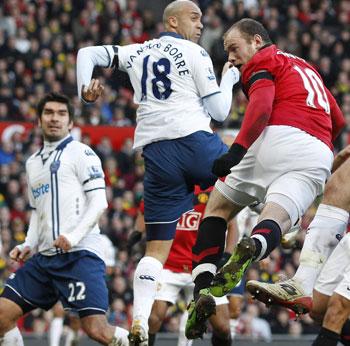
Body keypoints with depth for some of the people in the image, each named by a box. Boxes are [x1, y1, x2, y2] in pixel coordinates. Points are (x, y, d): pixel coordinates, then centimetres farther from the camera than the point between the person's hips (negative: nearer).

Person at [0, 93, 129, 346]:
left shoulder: (80, 153, 0)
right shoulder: (33, 162, 23)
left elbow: (99, 202, -7)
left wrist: (74, 236, -20)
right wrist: (28, 246, 13)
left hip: (80, 254, -7)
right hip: (44, 258, 7)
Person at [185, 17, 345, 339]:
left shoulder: (262, 63, 10)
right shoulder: (306, 67, 34)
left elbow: (261, 107, -10)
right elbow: (338, 121, 36)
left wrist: (237, 149, -19)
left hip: (278, 137, -5)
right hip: (319, 154, 5)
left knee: (217, 209, 11)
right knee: (273, 225, -8)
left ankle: (203, 289, -8)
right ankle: (251, 249, -46)